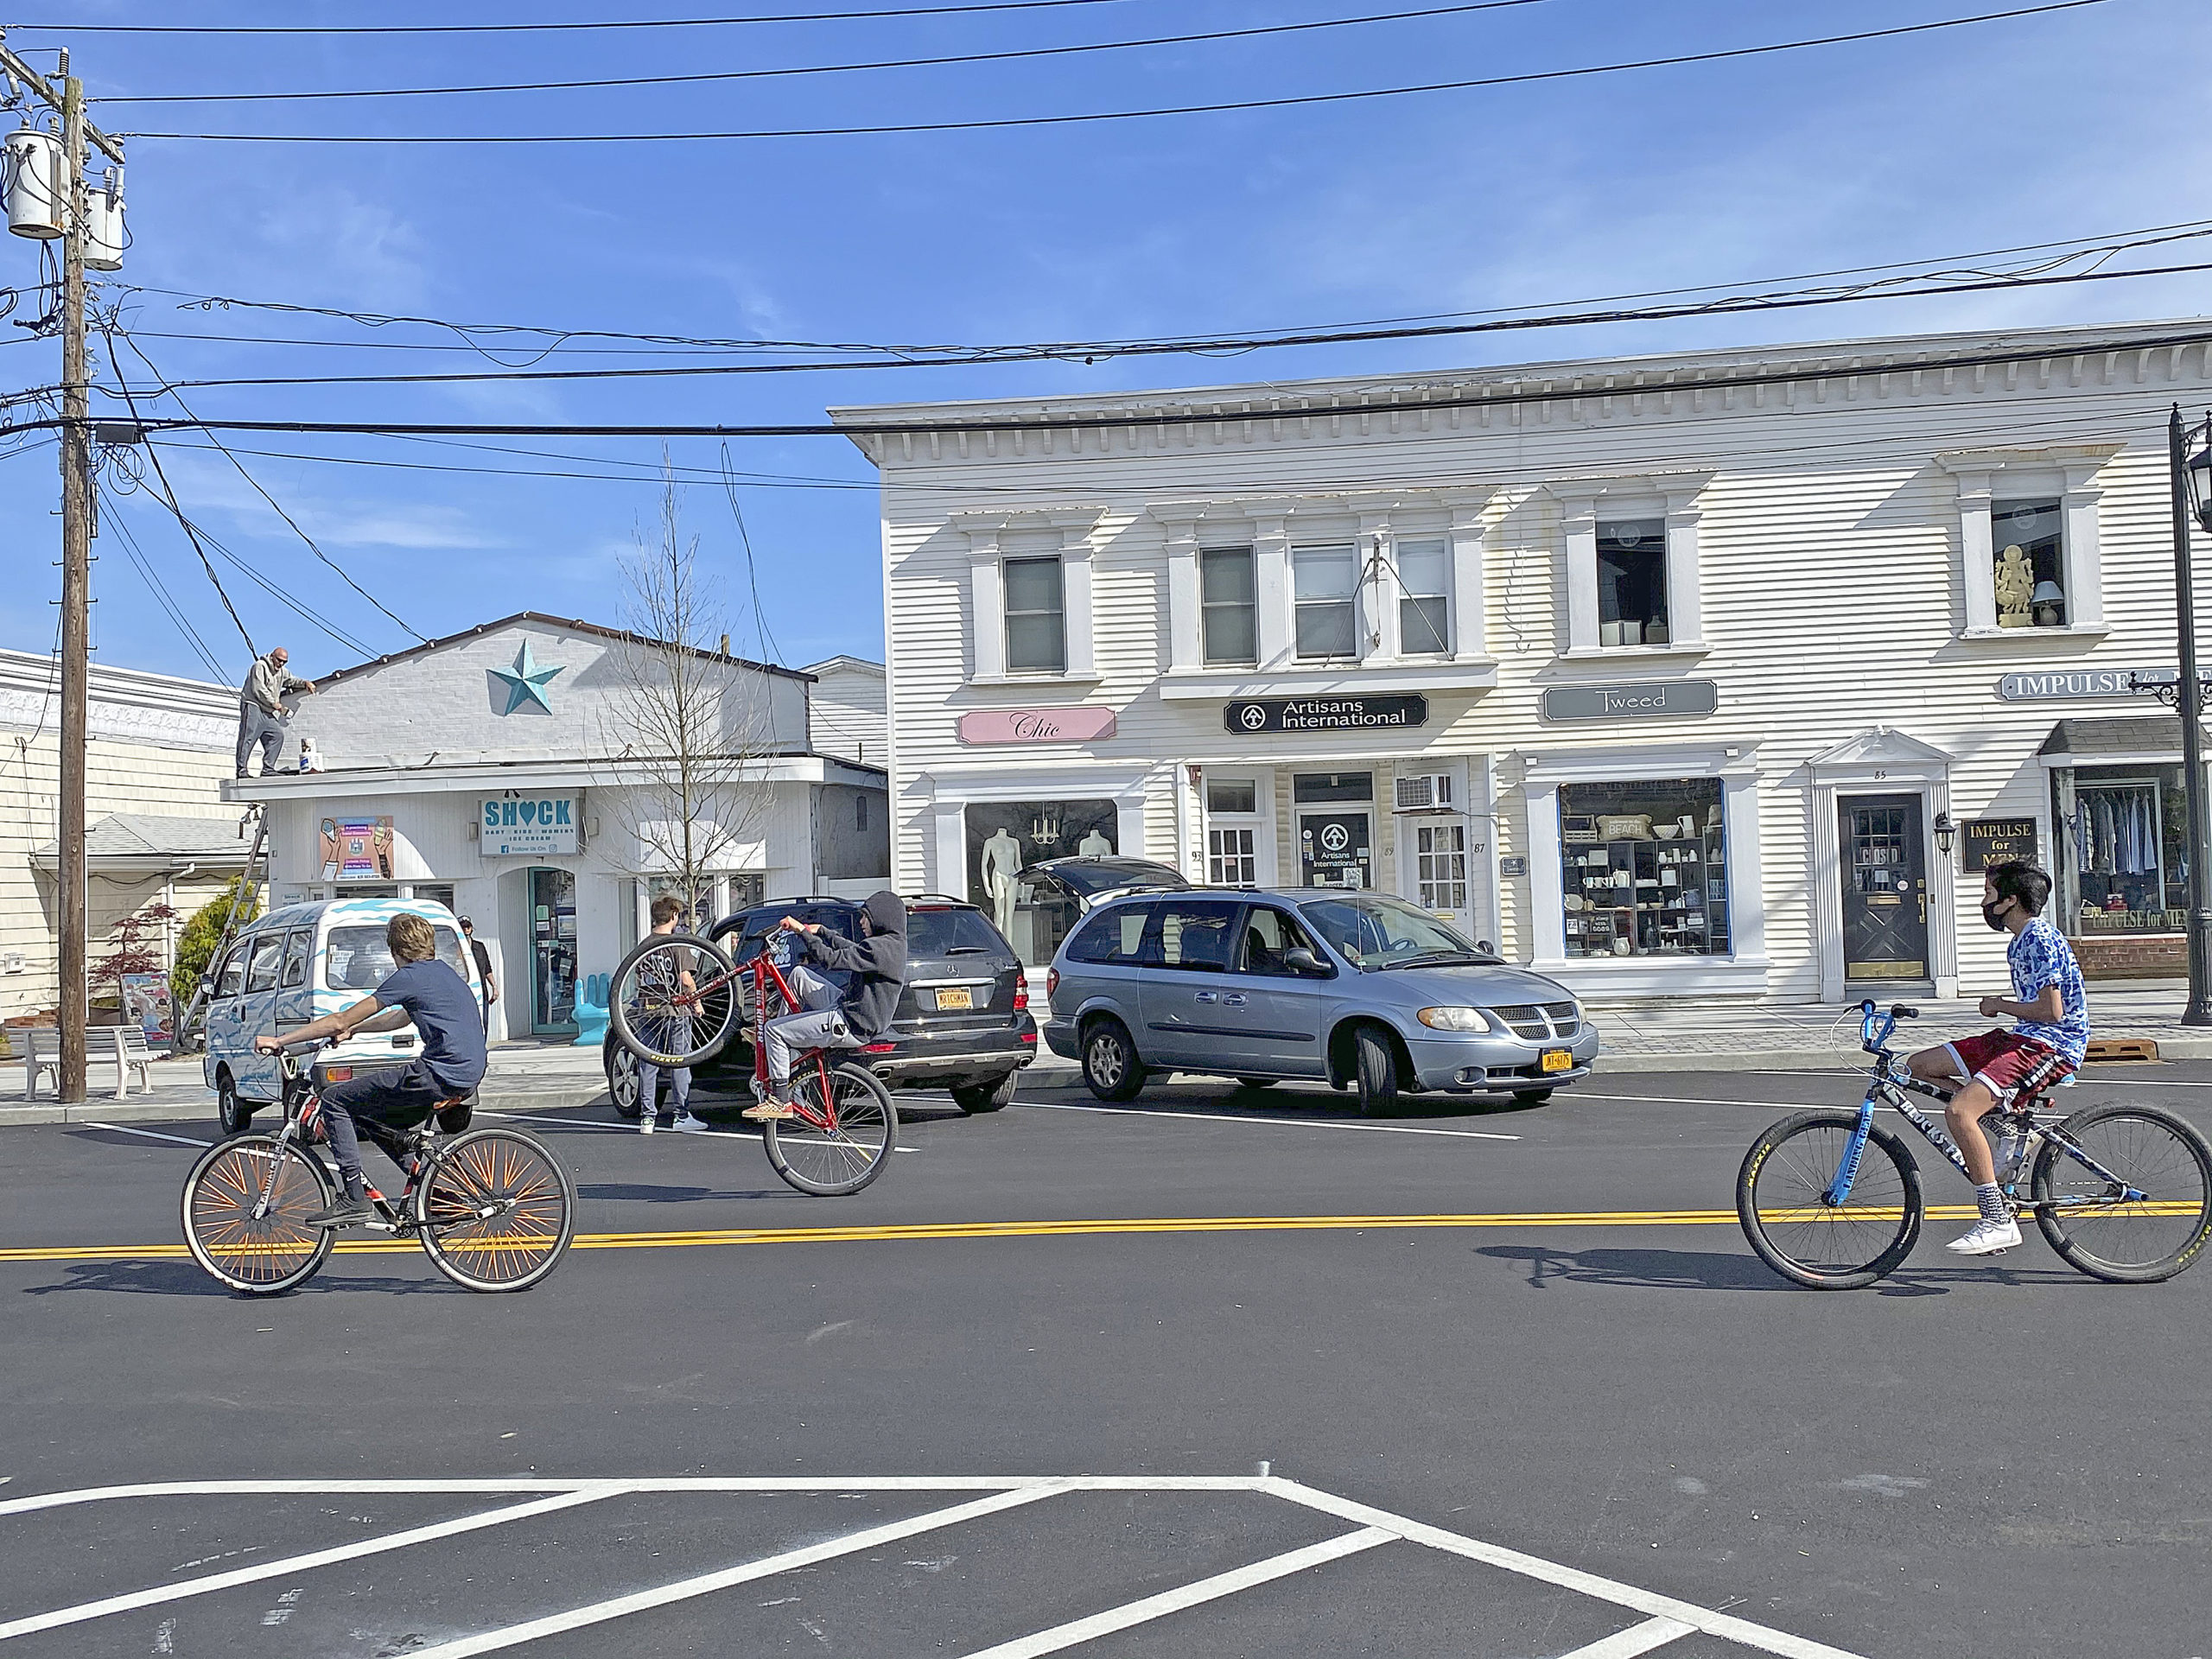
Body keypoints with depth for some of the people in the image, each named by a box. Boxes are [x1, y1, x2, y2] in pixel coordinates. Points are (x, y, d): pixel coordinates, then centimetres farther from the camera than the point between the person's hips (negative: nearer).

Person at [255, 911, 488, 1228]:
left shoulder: (409, 977, -6)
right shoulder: (443, 972, 21)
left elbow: (340, 1021, -5)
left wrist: (278, 1041, 1)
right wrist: (352, 1029, 40)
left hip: (438, 1075, -9)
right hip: (467, 1074, 9)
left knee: (335, 1099, 0)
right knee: (376, 1118, 25)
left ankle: (355, 1201, -4)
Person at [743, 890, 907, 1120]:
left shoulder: (879, 948, -23)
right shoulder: (891, 944, 9)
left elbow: (831, 958, -28)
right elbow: (849, 949, 25)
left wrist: (802, 931, -21)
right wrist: (820, 931, 25)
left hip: (851, 1027, -10)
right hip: (847, 1009, 10)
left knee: (774, 1030, -6)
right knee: (799, 974, 18)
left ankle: (780, 1100, 0)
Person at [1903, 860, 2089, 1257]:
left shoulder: (2041, 939, -15)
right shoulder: (2022, 940, 16)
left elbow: (2052, 1010, -21)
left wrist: (1999, 1005, -8)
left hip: (2050, 1046, -10)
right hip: (2021, 1038, 10)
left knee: (1959, 1111, -27)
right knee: (1919, 1066, 6)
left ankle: (1998, 1221, -22)